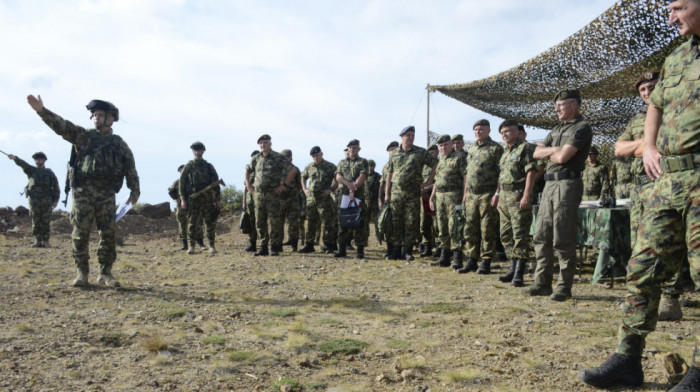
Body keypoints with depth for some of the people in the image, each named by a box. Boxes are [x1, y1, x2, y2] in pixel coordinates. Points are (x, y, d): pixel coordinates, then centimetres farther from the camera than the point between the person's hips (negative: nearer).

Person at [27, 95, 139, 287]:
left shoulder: (119, 144, 11)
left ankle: (105, 273, 9)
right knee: (81, 232, -3)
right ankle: (82, 272, 7)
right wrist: (41, 110, -16)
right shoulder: (82, 136, 10)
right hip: (83, 192, 0)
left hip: (107, 194, 1)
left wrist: (134, 191, 3)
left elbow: (131, 168, 10)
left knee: (109, 233, -1)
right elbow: (60, 125, -2)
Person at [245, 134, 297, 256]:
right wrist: (248, 185, 16)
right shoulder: (256, 159, 12)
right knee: (260, 222, 7)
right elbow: (247, 170, 28)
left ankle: (274, 248, 3)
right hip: (258, 194, 5)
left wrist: (284, 185, -10)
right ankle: (263, 247, 15)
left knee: (275, 222, -4)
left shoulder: (278, 158, -4)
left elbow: (293, 170, -8)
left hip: (273, 194, -5)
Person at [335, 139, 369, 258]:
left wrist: (353, 190, -16)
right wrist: (348, 183, -15)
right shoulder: (342, 163, 19)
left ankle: (360, 250, -3)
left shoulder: (363, 162, 8)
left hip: (359, 196, -4)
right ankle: (342, 250, 10)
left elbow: (362, 177, -6)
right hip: (344, 196, 4)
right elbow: (338, 177, 5)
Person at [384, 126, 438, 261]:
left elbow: (435, 164, 8)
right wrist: (387, 193, 6)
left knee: (411, 222, 0)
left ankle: (408, 250, 8)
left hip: (413, 193, -1)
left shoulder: (421, 152, 5)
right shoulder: (394, 154, 10)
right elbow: (389, 174, 11)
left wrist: (428, 181, 1)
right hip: (396, 192, 2)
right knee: (396, 222, 2)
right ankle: (396, 250, 10)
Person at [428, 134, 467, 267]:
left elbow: (466, 177, -11)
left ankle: (458, 258, -7)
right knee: (442, 229, 9)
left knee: (454, 228, -11)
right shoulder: (440, 160, 20)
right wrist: (432, 197, 19)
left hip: (454, 196, -7)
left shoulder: (460, 157, -4)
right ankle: (444, 257, 16)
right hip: (440, 196, 8)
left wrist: (465, 197, -18)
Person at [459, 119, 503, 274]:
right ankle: (471, 260, 17)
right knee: (470, 229, 8)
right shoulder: (471, 149, 17)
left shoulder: (496, 148, -4)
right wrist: (465, 193, 16)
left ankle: (486, 263, 6)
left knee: (487, 230, -2)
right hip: (471, 195, 6)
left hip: (487, 194, -6)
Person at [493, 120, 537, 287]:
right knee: (506, 235, 12)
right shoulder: (506, 151, 19)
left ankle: (519, 273, -7)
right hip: (505, 197, 9)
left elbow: (531, 172, -15)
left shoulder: (524, 148, -7)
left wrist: (526, 195, -22)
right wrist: (497, 194, 22)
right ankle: (513, 269, 20)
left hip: (518, 197, -9)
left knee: (520, 235, -8)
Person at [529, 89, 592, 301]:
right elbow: (537, 153, 14)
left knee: (563, 241, -6)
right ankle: (542, 283, 14)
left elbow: (563, 157, -18)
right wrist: (553, 150, -4)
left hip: (567, 184, -9)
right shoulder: (557, 129, 21)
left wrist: (548, 153, 3)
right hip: (549, 184, 9)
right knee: (541, 237, 7)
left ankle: (564, 287, 2)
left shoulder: (582, 128, -6)